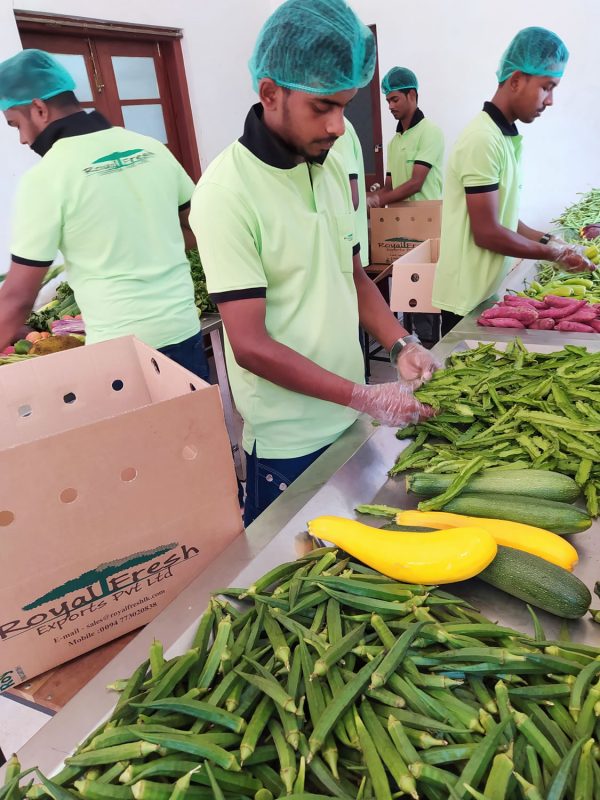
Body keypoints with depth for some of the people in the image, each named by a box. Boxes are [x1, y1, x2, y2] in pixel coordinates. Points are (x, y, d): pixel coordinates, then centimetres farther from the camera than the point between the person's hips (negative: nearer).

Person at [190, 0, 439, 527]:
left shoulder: (331, 167, 3)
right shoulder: (227, 192, -20)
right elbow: (251, 346, -22)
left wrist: (400, 345, -4)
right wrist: (367, 398, -22)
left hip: (348, 415, 7)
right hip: (288, 442, -7)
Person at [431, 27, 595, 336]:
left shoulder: (505, 136, 12)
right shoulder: (483, 139, -17)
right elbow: (488, 233, -19)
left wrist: (548, 240, 5)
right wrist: (554, 252, -8)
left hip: (488, 288, 9)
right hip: (468, 297, -9)